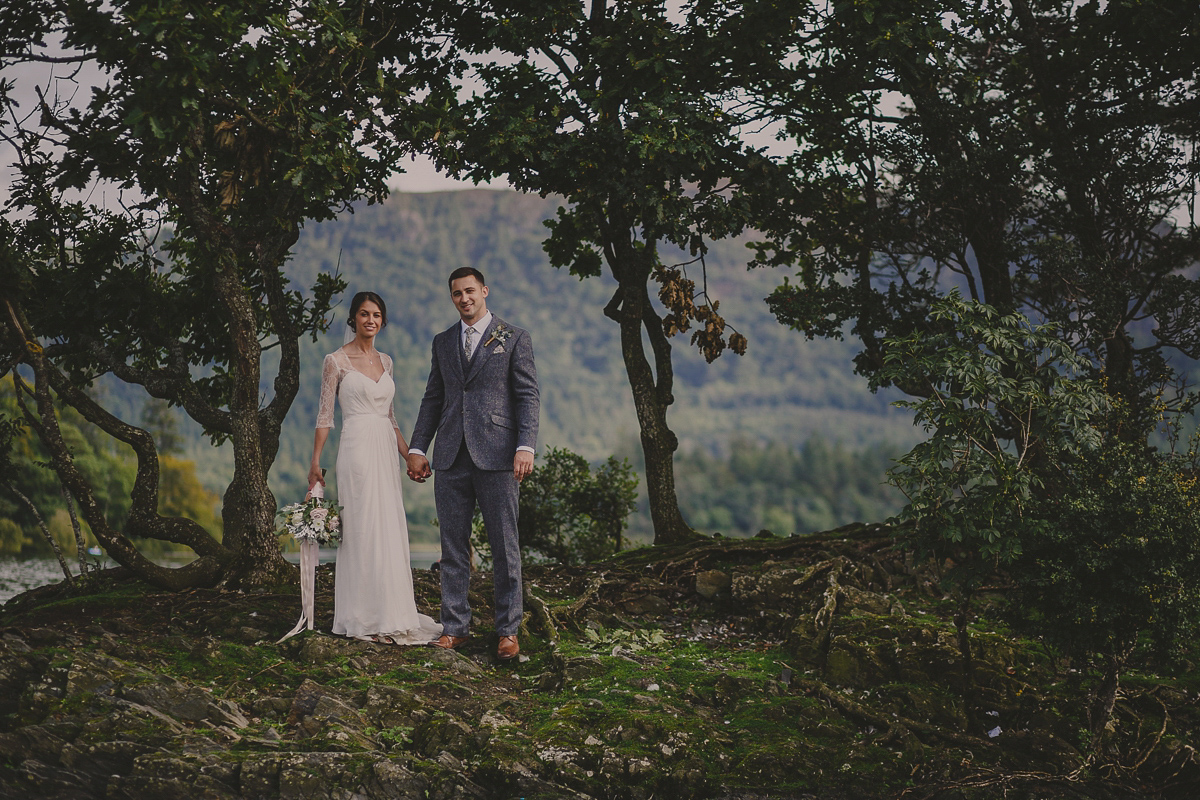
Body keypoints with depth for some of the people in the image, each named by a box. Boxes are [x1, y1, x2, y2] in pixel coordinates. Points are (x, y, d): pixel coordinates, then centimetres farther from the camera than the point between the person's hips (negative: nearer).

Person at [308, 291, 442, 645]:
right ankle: (366, 619, 0)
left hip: (386, 450, 6)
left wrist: (409, 455, 14)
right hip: (358, 449, -6)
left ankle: (391, 614, 14)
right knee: (364, 532, -6)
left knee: (391, 533, 6)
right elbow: (325, 416, -3)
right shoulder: (336, 360, -3)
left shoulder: (385, 361, 15)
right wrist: (314, 463, -8)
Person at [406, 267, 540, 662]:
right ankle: (455, 627, 12)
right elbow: (433, 399, 18)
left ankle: (507, 630, 7)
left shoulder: (514, 339, 5)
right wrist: (417, 448, 10)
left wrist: (525, 447, -12)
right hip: (451, 457, 4)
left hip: (496, 455, -4)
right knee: (453, 546, 5)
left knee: (505, 547, 0)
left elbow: (528, 396, -1)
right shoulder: (442, 341, 16)